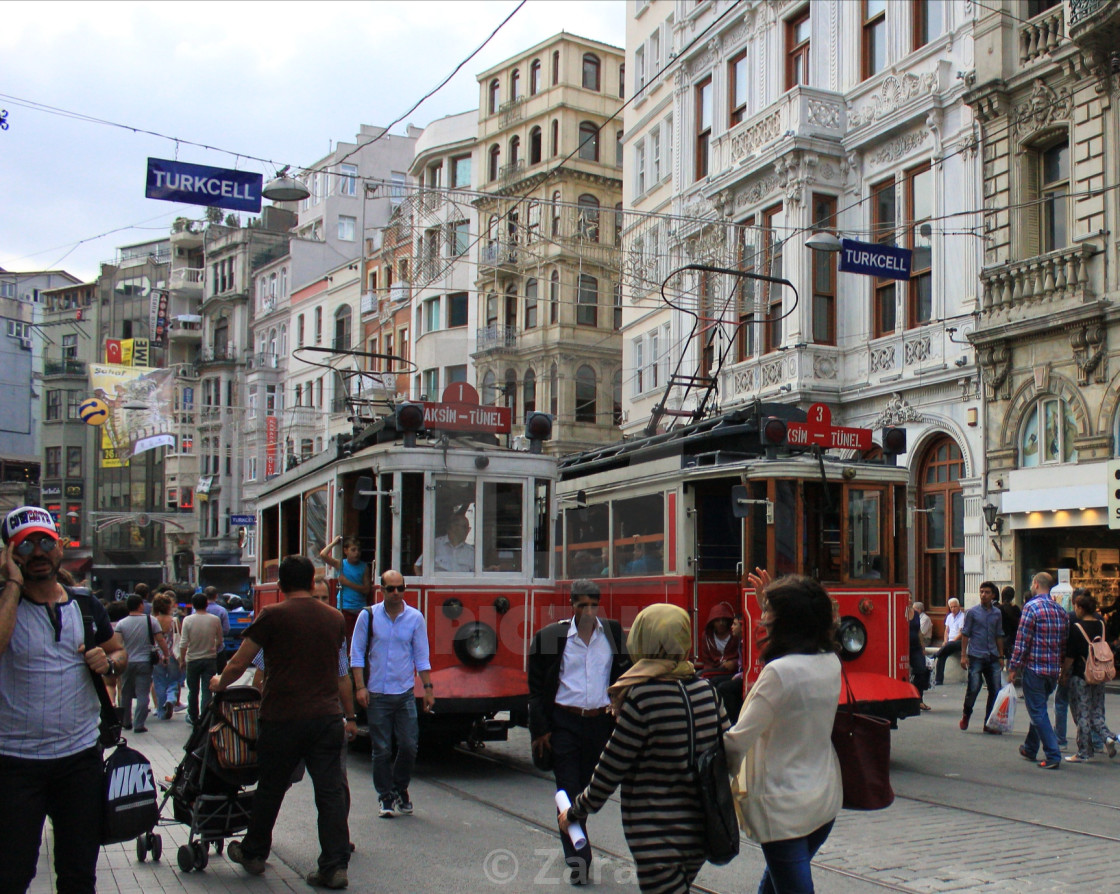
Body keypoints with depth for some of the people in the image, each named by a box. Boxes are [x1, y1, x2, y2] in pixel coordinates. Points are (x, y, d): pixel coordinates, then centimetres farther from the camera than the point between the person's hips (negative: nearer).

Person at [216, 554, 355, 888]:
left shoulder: (273, 616, -6)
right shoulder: (334, 617, 8)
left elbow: (238, 664, -3)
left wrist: (219, 683, 18)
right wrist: (349, 717, 26)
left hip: (284, 719, -3)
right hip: (327, 717, 3)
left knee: (270, 789, 14)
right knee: (330, 792, 3)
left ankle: (253, 854, 31)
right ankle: (335, 867, 1)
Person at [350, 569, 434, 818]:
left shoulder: (415, 618, 4)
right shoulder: (369, 616, -1)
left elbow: (421, 657, 9)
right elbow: (357, 653, 2)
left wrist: (428, 688, 5)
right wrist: (360, 687, -5)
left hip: (405, 693, 1)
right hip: (377, 694, -1)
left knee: (409, 746, 0)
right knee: (381, 750, 3)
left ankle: (400, 789, 23)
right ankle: (385, 797, 17)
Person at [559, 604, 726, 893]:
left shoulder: (642, 697, -18)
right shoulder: (705, 689, 0)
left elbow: (611, 769, -12)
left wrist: (575, 813, 1)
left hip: (656, 837, -7)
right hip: (700, 832, 7)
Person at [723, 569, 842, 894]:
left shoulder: (779, 673, -23)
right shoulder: (831, 663, 0)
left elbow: (739, 741, -20)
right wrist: (770, 599, 21)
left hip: (784, 807, -8)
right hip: (826, 798, 8)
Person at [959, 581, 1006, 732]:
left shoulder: (997, 613, 11)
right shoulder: (972, 612, 0)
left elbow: (999, 636, 18)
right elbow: (965, 634, 0)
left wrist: (1001, 656, 15)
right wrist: (963, 655, -6)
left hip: (992, 657, 4)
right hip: (976, 656, -4)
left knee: (995, 690, 1)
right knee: (974, 688, -7)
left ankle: (989, 723, 11)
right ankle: (966, 715, 18)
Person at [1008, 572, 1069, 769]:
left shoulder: (1032, 607, -12)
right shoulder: (1060, 610, 9)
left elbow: (1022, 642, -14)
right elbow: (1064, 643, 12)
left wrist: (1013, 668, -9)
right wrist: (1060, 666, 20)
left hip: (1034, 667, -7)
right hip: (1054, 670, 7)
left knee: (1038, 712, -1)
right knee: (1038, 709, 21)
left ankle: (1053, 756, -6)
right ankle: (1030, 748, 33)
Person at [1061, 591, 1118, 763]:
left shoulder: (1076, 627, -14)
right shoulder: (1101, 625, 3)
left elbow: (1070, 656, -12)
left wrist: (1064, 673, 0)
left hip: (1080, 676, -6)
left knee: (1082, 715, 1)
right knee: (1096, 713, 15)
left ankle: (1083, 753, 6)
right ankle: (1107, 736, -9)